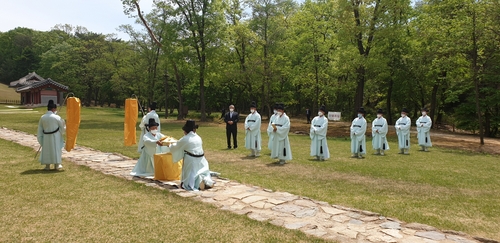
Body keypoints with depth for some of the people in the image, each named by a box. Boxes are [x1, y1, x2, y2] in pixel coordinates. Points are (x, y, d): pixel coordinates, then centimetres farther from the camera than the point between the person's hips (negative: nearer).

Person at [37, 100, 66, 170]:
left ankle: (47, 165, 20)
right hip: (56, 136, -3)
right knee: (56, 149, 11)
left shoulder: (42, 117, -3)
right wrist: (65, 129, 21)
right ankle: (57, 165, 19)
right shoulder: (57, 117, -13)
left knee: (46, 150, 15)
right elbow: (62, 128, -2)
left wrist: (40, 139, 12)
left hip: (46, 137, 3)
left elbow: (40, 129, 4)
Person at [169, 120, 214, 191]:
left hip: (191, 161, -5)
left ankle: (198, 183, -26)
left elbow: (175, 147, 8)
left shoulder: (184, 139, -7)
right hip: (201, 160, 5)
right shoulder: (198, 138, 8)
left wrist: (171, 145, 32)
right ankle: (206, 180, -15)